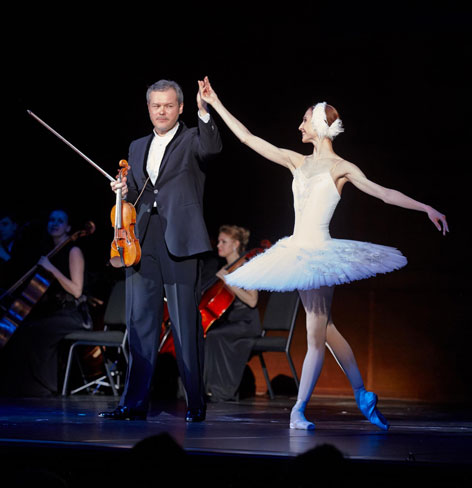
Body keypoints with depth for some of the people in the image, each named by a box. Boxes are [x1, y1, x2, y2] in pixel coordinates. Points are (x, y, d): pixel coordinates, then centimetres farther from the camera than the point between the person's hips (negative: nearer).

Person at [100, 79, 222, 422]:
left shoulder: (191, 140, 5)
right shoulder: (138, 147, 21)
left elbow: (212, 149, -19)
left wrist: (204, 113, -31)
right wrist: (124, 191, 0)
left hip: (179, 241, -5)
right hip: (143, 242, 5)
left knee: (187, 326, -2)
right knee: (140, 324, 4)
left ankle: (196, 403, 4)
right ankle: (135, 403, 7)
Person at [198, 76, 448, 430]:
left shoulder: (340, 168, -3)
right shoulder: (298, 162, 13)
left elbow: (384, 193, -7)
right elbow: (248, 138, 14)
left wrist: (427, 208, -16)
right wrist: (217, 105, 14)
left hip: (319, 252, -6)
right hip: (297, 251, 7)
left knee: (316, 335, -4)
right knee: (324, 329, 11)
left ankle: (299, 411, -2)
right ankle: (363, 395, 21)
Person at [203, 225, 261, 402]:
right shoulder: (223, 270, 16)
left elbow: (252, 301, -16)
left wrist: (228, 282, -19)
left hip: (246, 323, -7)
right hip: (227, 321, 7)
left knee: (212, 336, -31)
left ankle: (220, 390, -25)